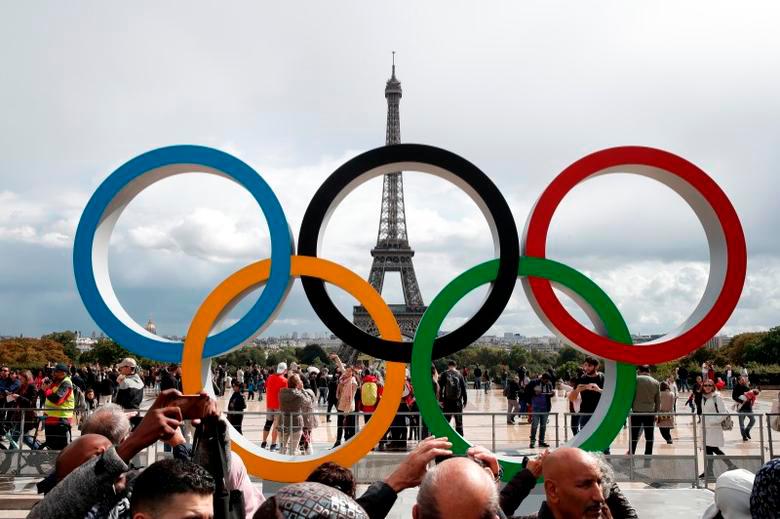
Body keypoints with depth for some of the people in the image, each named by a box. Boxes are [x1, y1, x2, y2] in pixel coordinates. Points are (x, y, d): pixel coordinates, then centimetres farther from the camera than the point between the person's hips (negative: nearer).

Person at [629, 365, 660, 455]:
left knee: (634, 436, 6)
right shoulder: (655, 382, 5)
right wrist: (656, 412, 16)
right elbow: (658, 400, 8)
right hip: (650, 413, 2)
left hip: (637, 412, -2)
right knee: (649, 437, 8)